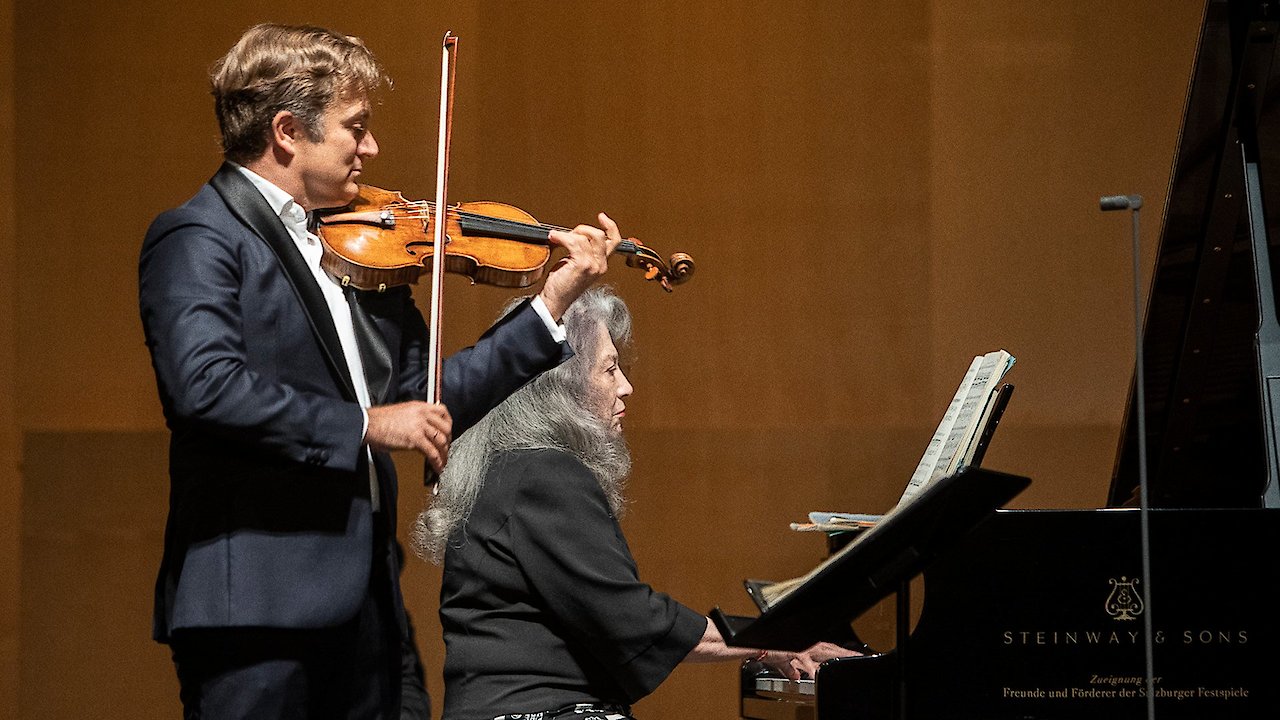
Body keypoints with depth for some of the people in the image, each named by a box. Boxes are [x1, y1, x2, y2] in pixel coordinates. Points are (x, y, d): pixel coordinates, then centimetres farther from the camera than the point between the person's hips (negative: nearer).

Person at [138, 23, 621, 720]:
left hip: (362, 601, 8)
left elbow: (428, 397, 18)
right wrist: (364, 424, -18)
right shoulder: (197, 239, -7)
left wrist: (552, 303, 13)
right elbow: (206, 387, -22)